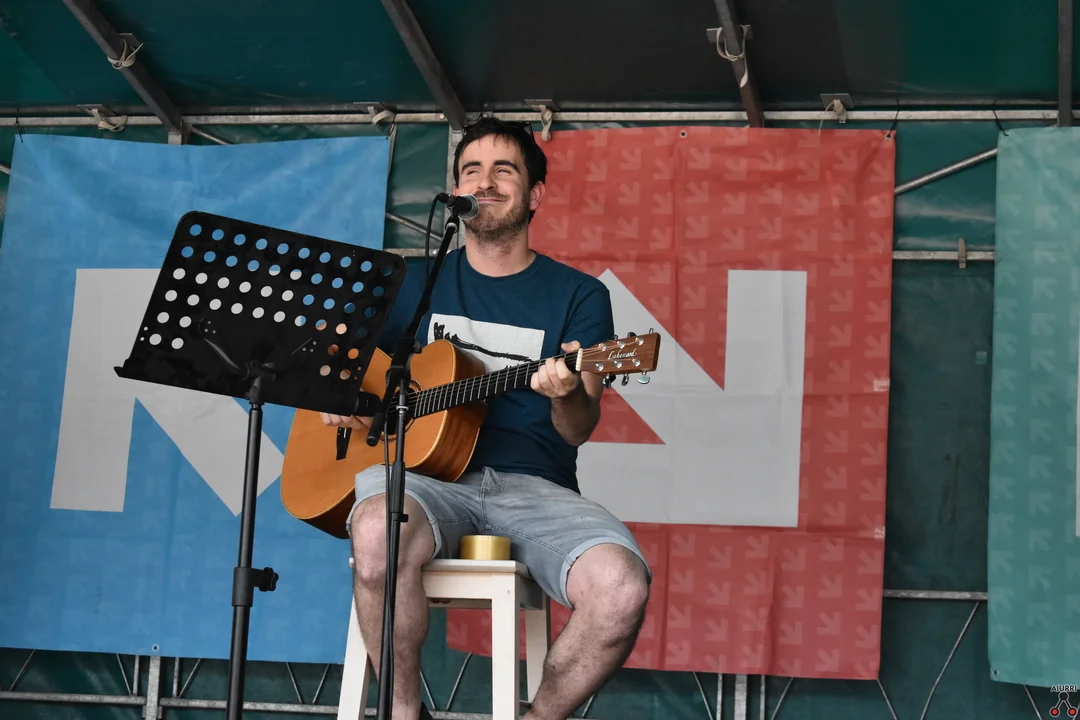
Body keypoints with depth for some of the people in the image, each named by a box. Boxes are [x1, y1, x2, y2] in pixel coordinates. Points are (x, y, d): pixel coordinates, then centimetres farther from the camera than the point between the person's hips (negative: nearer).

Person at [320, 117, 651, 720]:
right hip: (428, 474, 1)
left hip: (534, 485, 0)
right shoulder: (418, 285, 17)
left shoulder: (578, 294, 11)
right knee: (377, 529, -37)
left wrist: (568, 395, -21)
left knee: (623, 589, -31)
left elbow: (580, 431, 2)